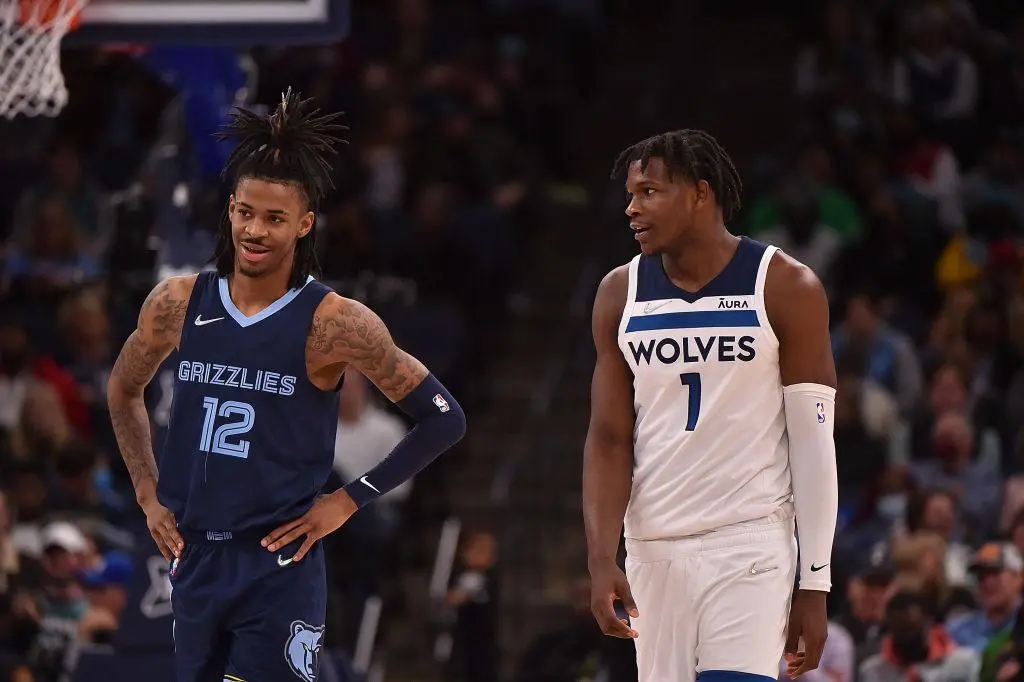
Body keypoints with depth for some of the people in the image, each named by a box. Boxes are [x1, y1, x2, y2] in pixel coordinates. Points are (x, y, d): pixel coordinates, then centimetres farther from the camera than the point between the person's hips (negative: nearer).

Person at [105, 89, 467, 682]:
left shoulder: (333, 323, -11)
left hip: (280, 568, -5)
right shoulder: (178, 304, 2)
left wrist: (348, 500, -5)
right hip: (195, 560, 5)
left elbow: (444, 419, -5)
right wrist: (149, 494, 14)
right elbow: (124, 391, 22)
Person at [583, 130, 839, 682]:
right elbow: (608, 439, 5)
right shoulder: (620, 294, 7)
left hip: (751, 545, -4)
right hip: (654, 549, 4)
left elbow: (814, 442, -3)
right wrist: (601, 558, -8)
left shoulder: (785, 288, -4)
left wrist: (816, 582, -6)